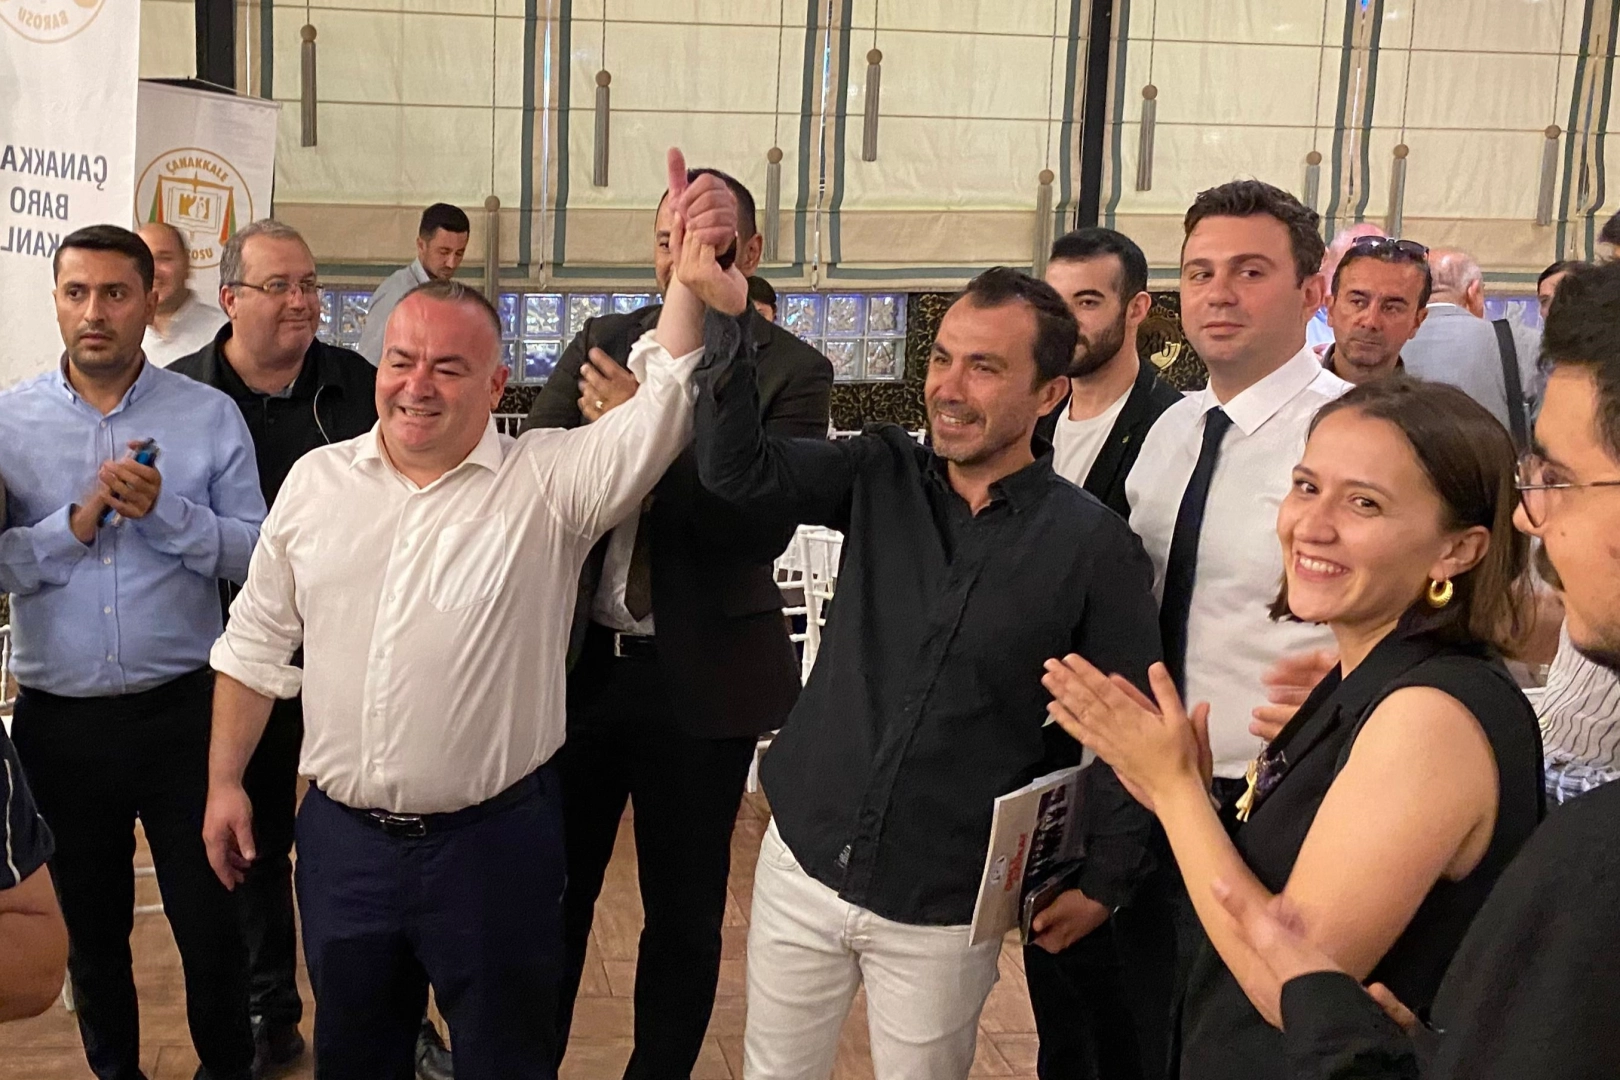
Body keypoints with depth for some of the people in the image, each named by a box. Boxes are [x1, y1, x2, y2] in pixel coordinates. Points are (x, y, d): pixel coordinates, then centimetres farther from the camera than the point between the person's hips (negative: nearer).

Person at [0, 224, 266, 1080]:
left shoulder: (210, 415, -2)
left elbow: (253, 553, -5)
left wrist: (164, 511, -19)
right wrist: (75, 524, -18)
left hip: (183, 711, -1)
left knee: (210, 916, 9)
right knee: (91, 922, 18)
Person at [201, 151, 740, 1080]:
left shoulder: (549, 481, -9)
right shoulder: (316, 481, 3)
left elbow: (661, 411, -23)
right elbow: (258, 644, 10)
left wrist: (693, 279, -39)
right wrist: (225, 782, 11)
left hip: (494, 839, -3)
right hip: (341, 835, 3)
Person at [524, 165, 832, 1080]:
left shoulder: (793, 371, -8)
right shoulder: (602, 343, 5)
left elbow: (763, 524, -20)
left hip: (700, 675, -3)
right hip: (580, 659, 3)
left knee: (685, 911, 14)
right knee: (551, 891, 16)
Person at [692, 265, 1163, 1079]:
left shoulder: (1096, 546, -11)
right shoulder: (882, 478, -2)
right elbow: (737, 470, -15)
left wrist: (1102, 884, -2)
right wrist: (723, 319, -27)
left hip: (943, 912, -3)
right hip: (803, 862, 3)